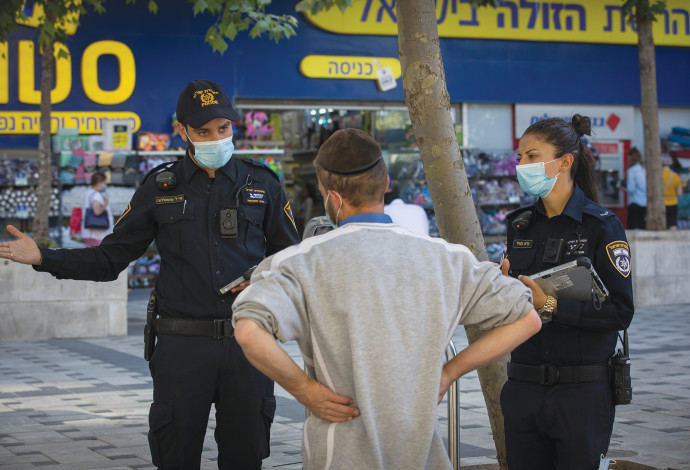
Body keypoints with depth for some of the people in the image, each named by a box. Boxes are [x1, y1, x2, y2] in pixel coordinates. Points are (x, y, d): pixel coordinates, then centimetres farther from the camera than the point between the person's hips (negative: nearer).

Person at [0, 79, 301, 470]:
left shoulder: (262, 184, 6)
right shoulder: (161, 188, 5)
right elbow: (110, 259, 7)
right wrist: (43, 258, -5)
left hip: (246, 344, 0)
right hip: (183, 347, 0)